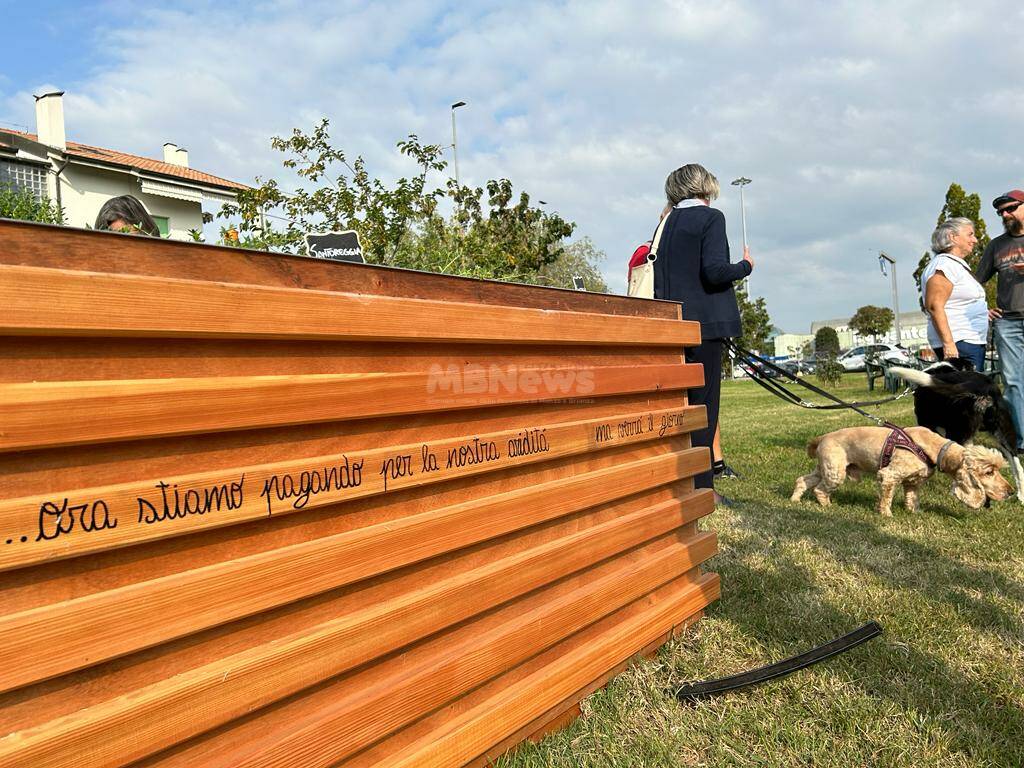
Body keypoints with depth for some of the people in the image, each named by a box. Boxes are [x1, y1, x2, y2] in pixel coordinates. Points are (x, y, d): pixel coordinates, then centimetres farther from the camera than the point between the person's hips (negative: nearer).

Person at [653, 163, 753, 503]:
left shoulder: (667, 223, 15)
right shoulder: (711, 217, -5)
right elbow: (714, 271, -16)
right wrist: (745, 266, 1)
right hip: (704, 322, -7)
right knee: (703, 404, -3)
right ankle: (701, 486, 1)